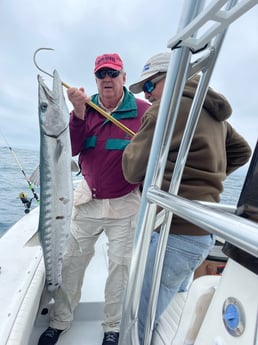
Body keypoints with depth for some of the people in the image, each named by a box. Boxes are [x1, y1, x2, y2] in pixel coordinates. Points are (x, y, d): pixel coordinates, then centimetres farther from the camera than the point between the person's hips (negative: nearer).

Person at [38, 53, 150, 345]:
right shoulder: (85, 108, 4)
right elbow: (71, 149, -7)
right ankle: (60, 321, 32)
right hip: (88, 200, 3)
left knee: (119, 264, 9)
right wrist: (78, 113, -19)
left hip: (125, 203, -2)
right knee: (73, 261, 11)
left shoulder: (144, 110, -4)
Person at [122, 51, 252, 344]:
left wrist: (137, 141, 8)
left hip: (176, 233, -10)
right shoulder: (212, 112, 14)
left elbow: (133, 171, -10)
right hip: (204, 230, 10)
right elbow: (241, 152, 25)